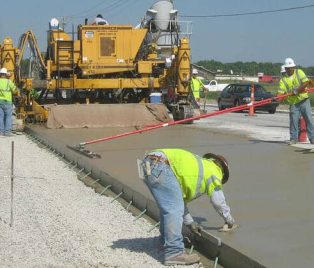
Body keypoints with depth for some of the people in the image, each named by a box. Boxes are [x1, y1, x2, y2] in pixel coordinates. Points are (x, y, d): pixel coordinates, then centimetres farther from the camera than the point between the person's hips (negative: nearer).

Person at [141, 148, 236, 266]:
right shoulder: (213, 170, 13)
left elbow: (180, 199, 36)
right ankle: (174, 253, -13)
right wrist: (230, 221, 30)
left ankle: (166, 241, 37)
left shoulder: (196, 167, 35)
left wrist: (190, 223, 38)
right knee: (173, 209, -10)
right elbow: (218, 201, 14)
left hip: (149, 164, 10)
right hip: (160, 166, -10)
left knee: (167, 206, 23)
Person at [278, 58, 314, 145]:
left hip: (304, 100, -1)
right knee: (293, 121, -3)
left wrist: (297, 90, -21)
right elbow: (281, 92, -6)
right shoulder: (283, 80, 4)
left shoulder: (299, 72, 1)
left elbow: (306, 82, -12)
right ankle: (293, 138, 9)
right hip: (293, 103, 1)